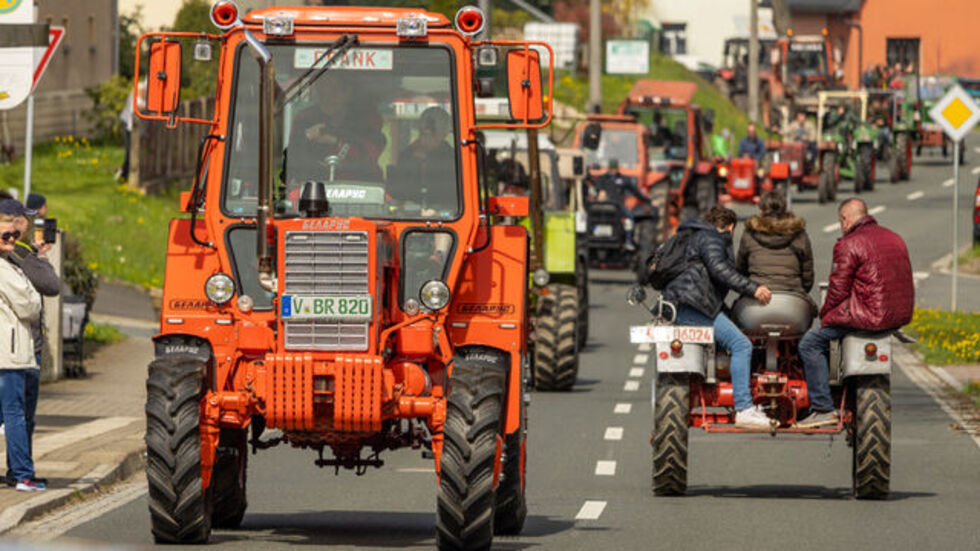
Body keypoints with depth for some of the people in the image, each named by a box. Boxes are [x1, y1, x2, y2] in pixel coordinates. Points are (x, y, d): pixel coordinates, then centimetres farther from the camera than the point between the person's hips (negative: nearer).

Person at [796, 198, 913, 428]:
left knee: (810, 343, 1)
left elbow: (838, 288, -11)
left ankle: (822, 408, -5)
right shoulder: (895, 239, 15)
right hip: (901, 314, 9)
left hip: (870, 314, -9)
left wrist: (824, 314, 8)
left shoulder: (848, 245, -10)